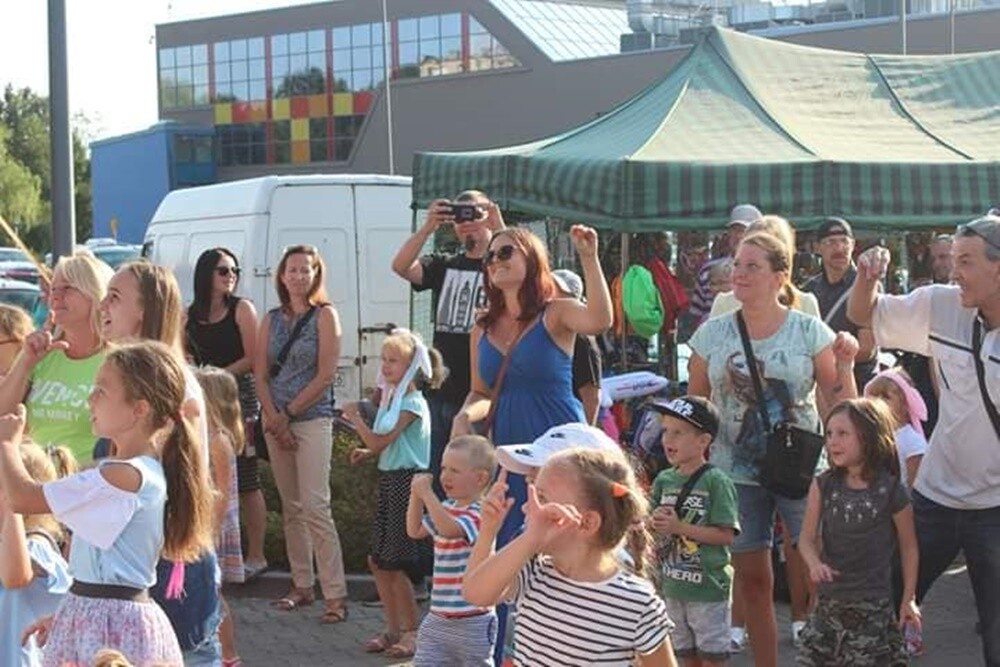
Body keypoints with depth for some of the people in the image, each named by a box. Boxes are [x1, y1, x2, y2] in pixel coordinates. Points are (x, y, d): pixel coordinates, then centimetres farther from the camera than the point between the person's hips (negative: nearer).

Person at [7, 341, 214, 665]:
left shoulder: (124, 477, -20)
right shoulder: (148, 471, 11)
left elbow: (24, 498, -18)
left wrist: (8, 442, -1)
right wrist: (67, 614, 23)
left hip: (112, 624, -9)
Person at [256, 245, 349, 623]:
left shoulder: (325, 315, -2)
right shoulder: (271, 320, 12)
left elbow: (326, 375, -8)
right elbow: (261, 374, 8)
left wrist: (289, 413, -8)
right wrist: (273, 418, -5)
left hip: (312, 419, -5)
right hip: (275, 421, 5)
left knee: (314, 506, -13)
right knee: (290, 508, 8)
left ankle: (335, 595, -12)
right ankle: (302, 585, 16)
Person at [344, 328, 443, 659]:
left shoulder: (412, 403, -15)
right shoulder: (392, 398, 13)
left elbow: (379, 442, -20)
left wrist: (355, 417, -8)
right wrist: (367, 453, 4)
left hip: (407, 481, -9)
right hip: (389, 480, 9)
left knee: (394, 564, -5)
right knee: (377, 560, 11)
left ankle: (412, 631, 6)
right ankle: (394, 628, 22)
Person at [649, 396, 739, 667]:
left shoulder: (716, 482, -13)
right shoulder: (664, 480, 4)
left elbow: (726, 534, -18)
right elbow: (651, 526, 9)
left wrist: (679, 527, -21)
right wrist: (655, 522, -14)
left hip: (708, 586, -6)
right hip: (674, 585, 6)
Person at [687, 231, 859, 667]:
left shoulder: (810, 331, -3)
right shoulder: (711, 334, 2)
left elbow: (841, 405, 0)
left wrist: (845, 364, -16)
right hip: (735, 472, 2)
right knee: (751, 581, 8)